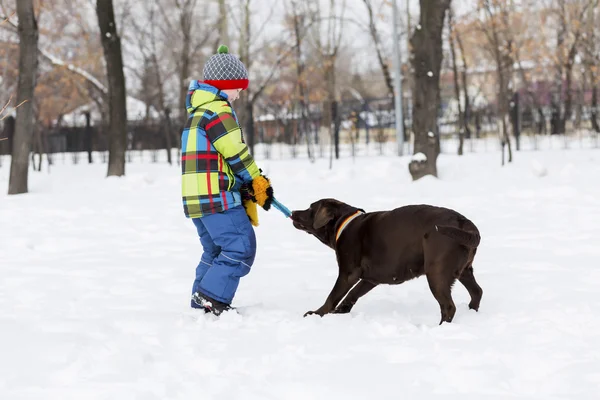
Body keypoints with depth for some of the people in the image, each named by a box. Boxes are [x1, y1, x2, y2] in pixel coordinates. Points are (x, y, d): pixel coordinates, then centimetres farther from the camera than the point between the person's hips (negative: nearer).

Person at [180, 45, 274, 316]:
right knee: (241, 247, -11)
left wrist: (250, 183, 13)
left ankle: (201, 304, 18)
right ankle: (213, 298, -16)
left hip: (196, 197, 10)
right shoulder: (218, 110, -10)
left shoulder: (197, 112, 22)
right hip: (218, 195, -10)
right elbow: (236, 154, -13)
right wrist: (259, 183, -1)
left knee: (215, 251, 18)